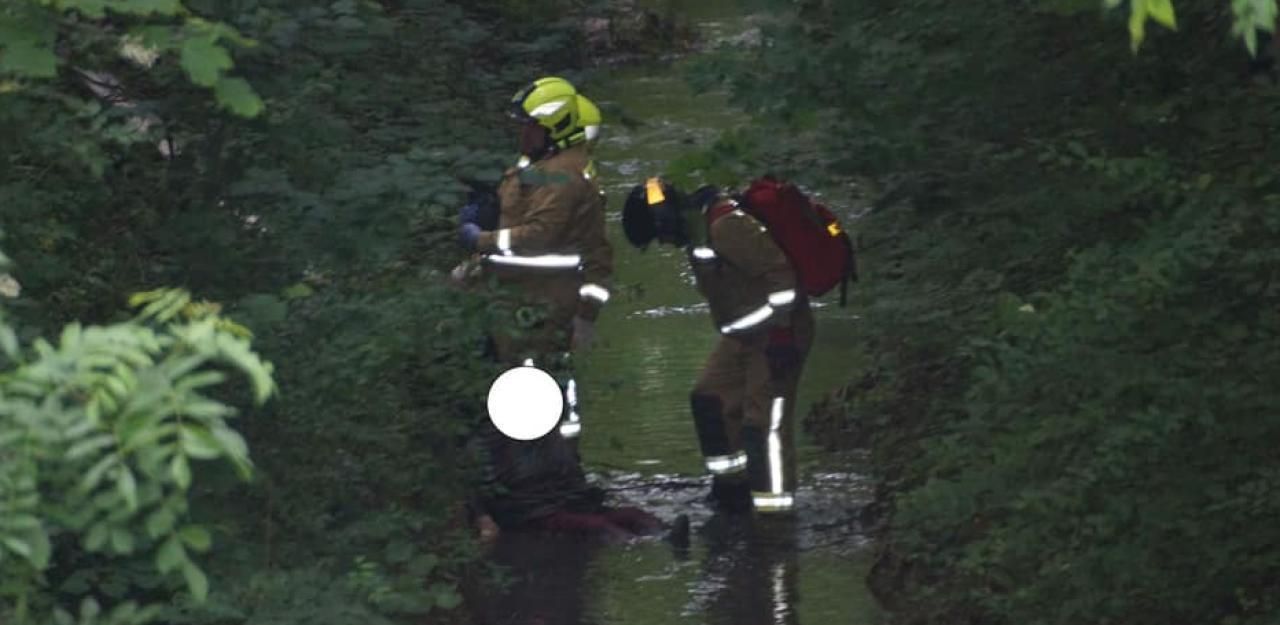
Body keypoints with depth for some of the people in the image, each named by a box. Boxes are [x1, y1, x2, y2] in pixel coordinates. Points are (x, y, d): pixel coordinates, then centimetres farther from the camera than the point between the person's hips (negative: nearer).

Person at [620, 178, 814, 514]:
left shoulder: (727, 227, -23)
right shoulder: (699, 233, 11)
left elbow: (781, 269, -26)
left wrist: (781, 333, -25)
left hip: (776, 335, -11)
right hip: (744, 335, 11)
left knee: (764, 419, -12)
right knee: (709, 400, 16)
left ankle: (774, 507, -9)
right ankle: (734, 486, 26)